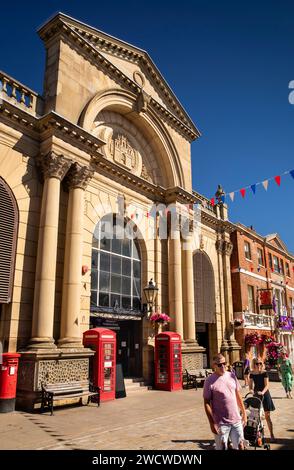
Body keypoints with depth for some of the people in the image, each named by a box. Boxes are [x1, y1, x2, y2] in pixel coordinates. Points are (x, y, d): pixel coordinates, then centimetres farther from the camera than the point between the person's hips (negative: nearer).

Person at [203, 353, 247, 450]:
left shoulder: (232, 376, 3)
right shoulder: (210, 381, -13)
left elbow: (238, 395, 13)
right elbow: (206, 403, -10)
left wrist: (244, 413, 12)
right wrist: (212, 423, -13)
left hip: (236, 420, 5)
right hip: (221, 423, -4)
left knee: (240, 446, 13)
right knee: (222, 448, 7)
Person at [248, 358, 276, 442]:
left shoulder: (264, 372, -11)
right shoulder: (252, 374, -3)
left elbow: (266, 385, -15)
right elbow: (250, 386, 0)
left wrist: (262, 392, -31)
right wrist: (251, 390, -21)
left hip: (265, 394, -3)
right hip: (256, 394, 3)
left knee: (267, 416, 2)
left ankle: (272, 435, 10)